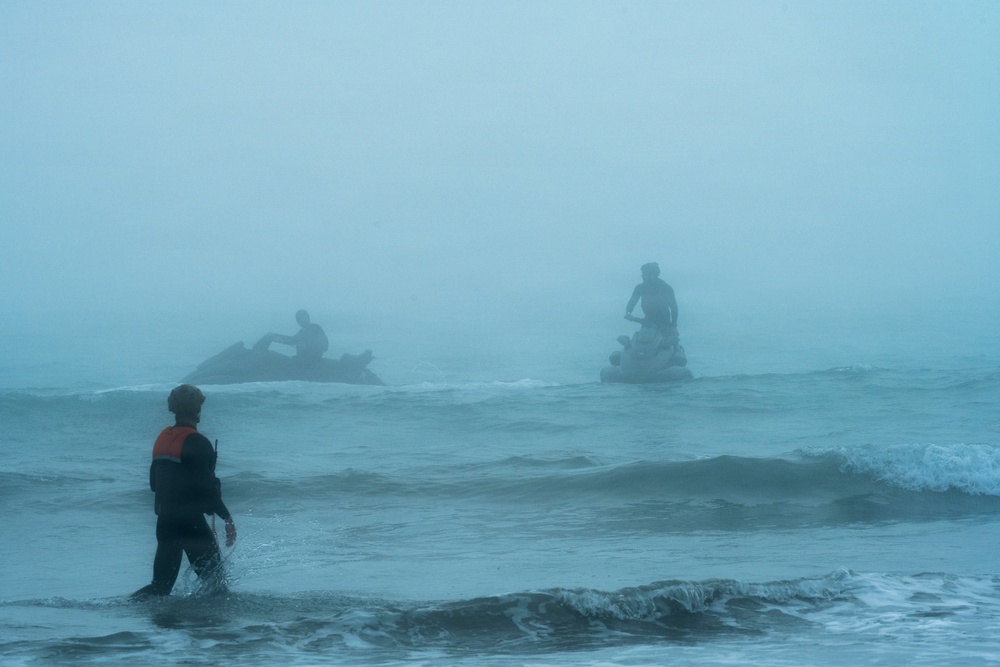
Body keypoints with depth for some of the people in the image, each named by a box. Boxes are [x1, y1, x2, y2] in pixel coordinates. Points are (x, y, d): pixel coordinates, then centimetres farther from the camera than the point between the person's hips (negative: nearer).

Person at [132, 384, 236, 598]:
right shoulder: (197, 442, -12)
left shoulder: (162, 439, 12)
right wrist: (227, 518, -11)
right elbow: (205, 486, -17)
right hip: (191, 522, -7)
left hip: (164, 521, 7)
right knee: (213, 580, 3)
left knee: (162, 584, 8)